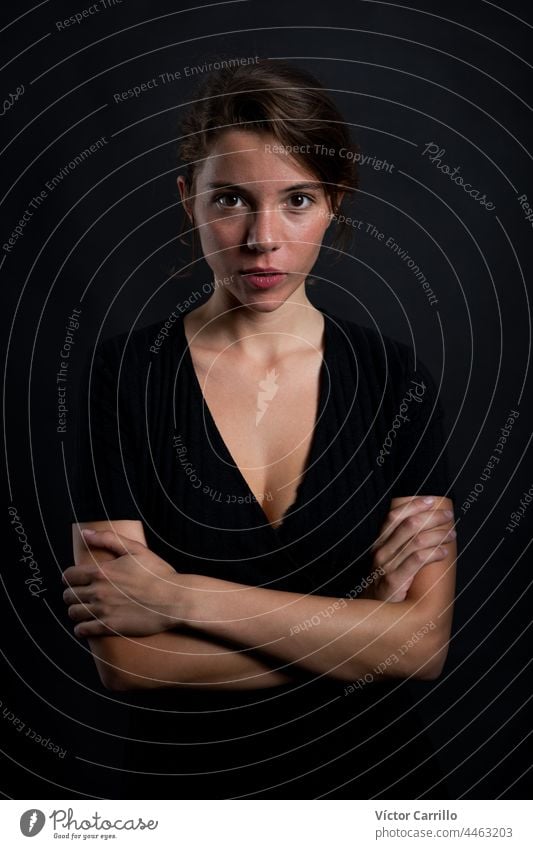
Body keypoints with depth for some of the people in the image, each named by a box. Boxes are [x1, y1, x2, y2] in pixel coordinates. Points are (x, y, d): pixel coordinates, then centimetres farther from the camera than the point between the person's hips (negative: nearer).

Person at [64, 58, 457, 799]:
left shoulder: (396, 377, -9)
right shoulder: (122, 374, -13)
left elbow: (424, 645, -16)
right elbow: (123, 658, -18)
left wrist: (180, 598, -21)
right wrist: (365, 613, -19)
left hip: (379, 773, 1)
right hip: (187, 778, -1)